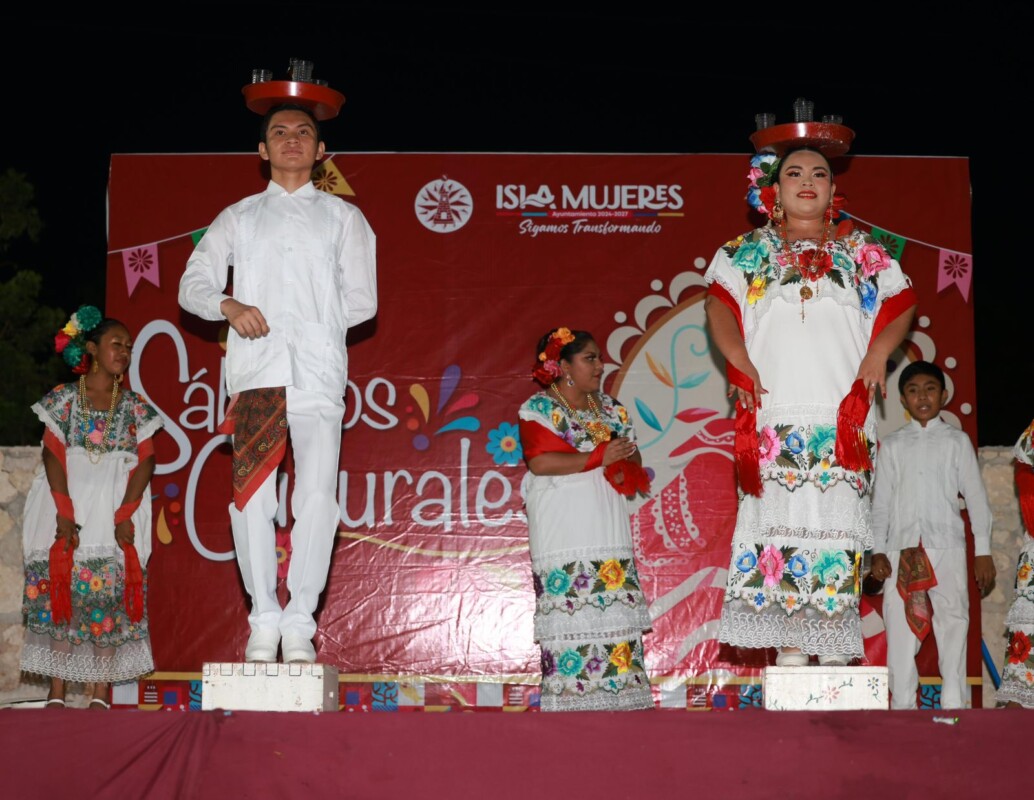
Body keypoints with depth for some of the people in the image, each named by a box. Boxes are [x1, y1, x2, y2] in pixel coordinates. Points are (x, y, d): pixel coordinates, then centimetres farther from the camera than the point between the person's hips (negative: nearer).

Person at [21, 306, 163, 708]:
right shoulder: (63, 398, 6)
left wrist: (125, 513, -10)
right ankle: (57, 692, -2)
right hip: (69, 498, -1)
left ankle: (100, 694, -3)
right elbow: (52, 454, -2)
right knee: (59, 587, -6)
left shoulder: (135, 406, 9)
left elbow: (145, 461, 2)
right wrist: (65, 512, -13)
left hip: (116, 505, 1)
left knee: (109, 594, -6)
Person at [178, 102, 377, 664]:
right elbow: (192, 285, 12)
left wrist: (307, 325, 3)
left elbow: (362, 302, 12)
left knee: (317, 499, -12)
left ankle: (299, 625, -6)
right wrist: (230, 307, -8)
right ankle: (264, 621, 5)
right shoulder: (238, 217, 21)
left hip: (319, 371, -1)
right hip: (255, 370, 1)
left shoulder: (343, 217, 19)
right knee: (251, 497, -4)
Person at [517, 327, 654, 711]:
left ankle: (616, 694, 2)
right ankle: (572, 697, -7)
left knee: (614, 606, 0)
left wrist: (623, 468, -8)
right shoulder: (539, 409, -2)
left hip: (609, 531, 6)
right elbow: (539, 462, -14)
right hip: (563, 533, -6)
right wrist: (598, 457, -14)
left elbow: (632, 456, 17)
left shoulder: (609, 408, 18)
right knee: (571, 613, -10)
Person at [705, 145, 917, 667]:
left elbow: (901, 304, 16)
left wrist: (878, 354, -1)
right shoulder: (747, 254, 15)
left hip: (842, 418, 0)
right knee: (780, 526, -7)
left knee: (837, 525, -7)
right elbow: (720, 304, 6)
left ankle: (836, 654, -5)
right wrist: (739, 362, -9)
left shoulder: (863, 255, 17)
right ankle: (788, 651, -5)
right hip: (774, 414, 0)